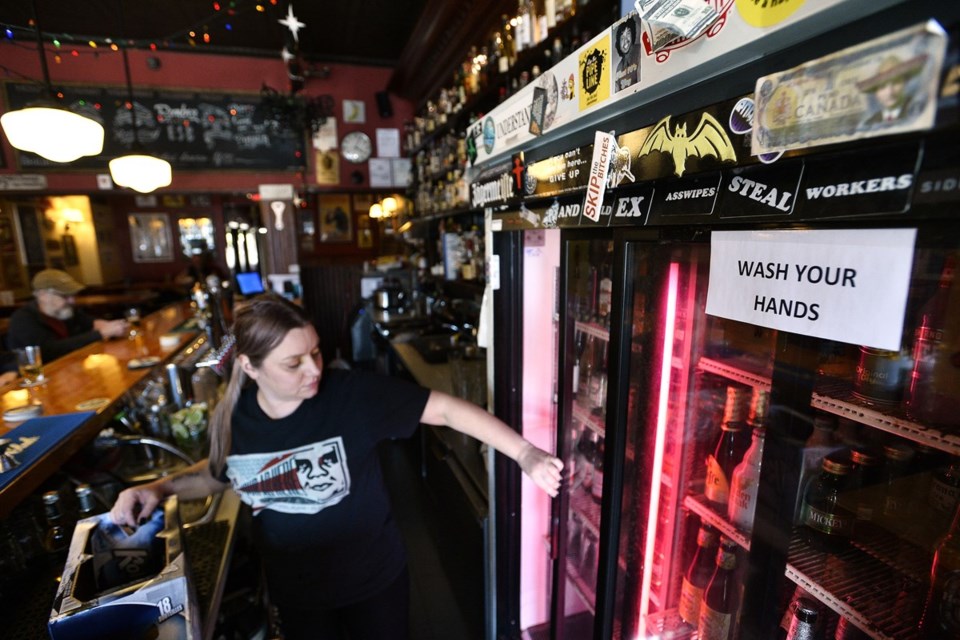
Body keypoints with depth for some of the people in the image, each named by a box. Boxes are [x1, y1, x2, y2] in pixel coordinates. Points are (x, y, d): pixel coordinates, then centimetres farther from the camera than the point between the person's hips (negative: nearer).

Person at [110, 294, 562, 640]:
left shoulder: (352, 395, -27)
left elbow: (444, 408, -30)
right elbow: (219, 473, 9)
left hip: (375, 579, -2)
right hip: (294, 591, 3)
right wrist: (158, 489, -9)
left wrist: (525, 455, -37)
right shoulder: (233, 418, -13)